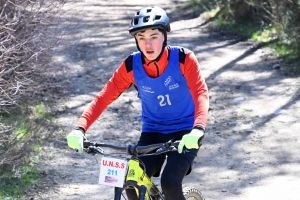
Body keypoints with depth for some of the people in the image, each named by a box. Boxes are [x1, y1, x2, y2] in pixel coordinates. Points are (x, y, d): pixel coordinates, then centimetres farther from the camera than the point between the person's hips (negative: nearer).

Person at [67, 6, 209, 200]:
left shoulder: (183, 59, -18)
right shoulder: (131, 66, -11)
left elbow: (201, 93, -28)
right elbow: (104, 97, -14)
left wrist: (198, 129, -47)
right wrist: (80, 128, -30)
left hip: (185, 132, -3)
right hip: (153, 132, 3)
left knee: (170, 183, -25)